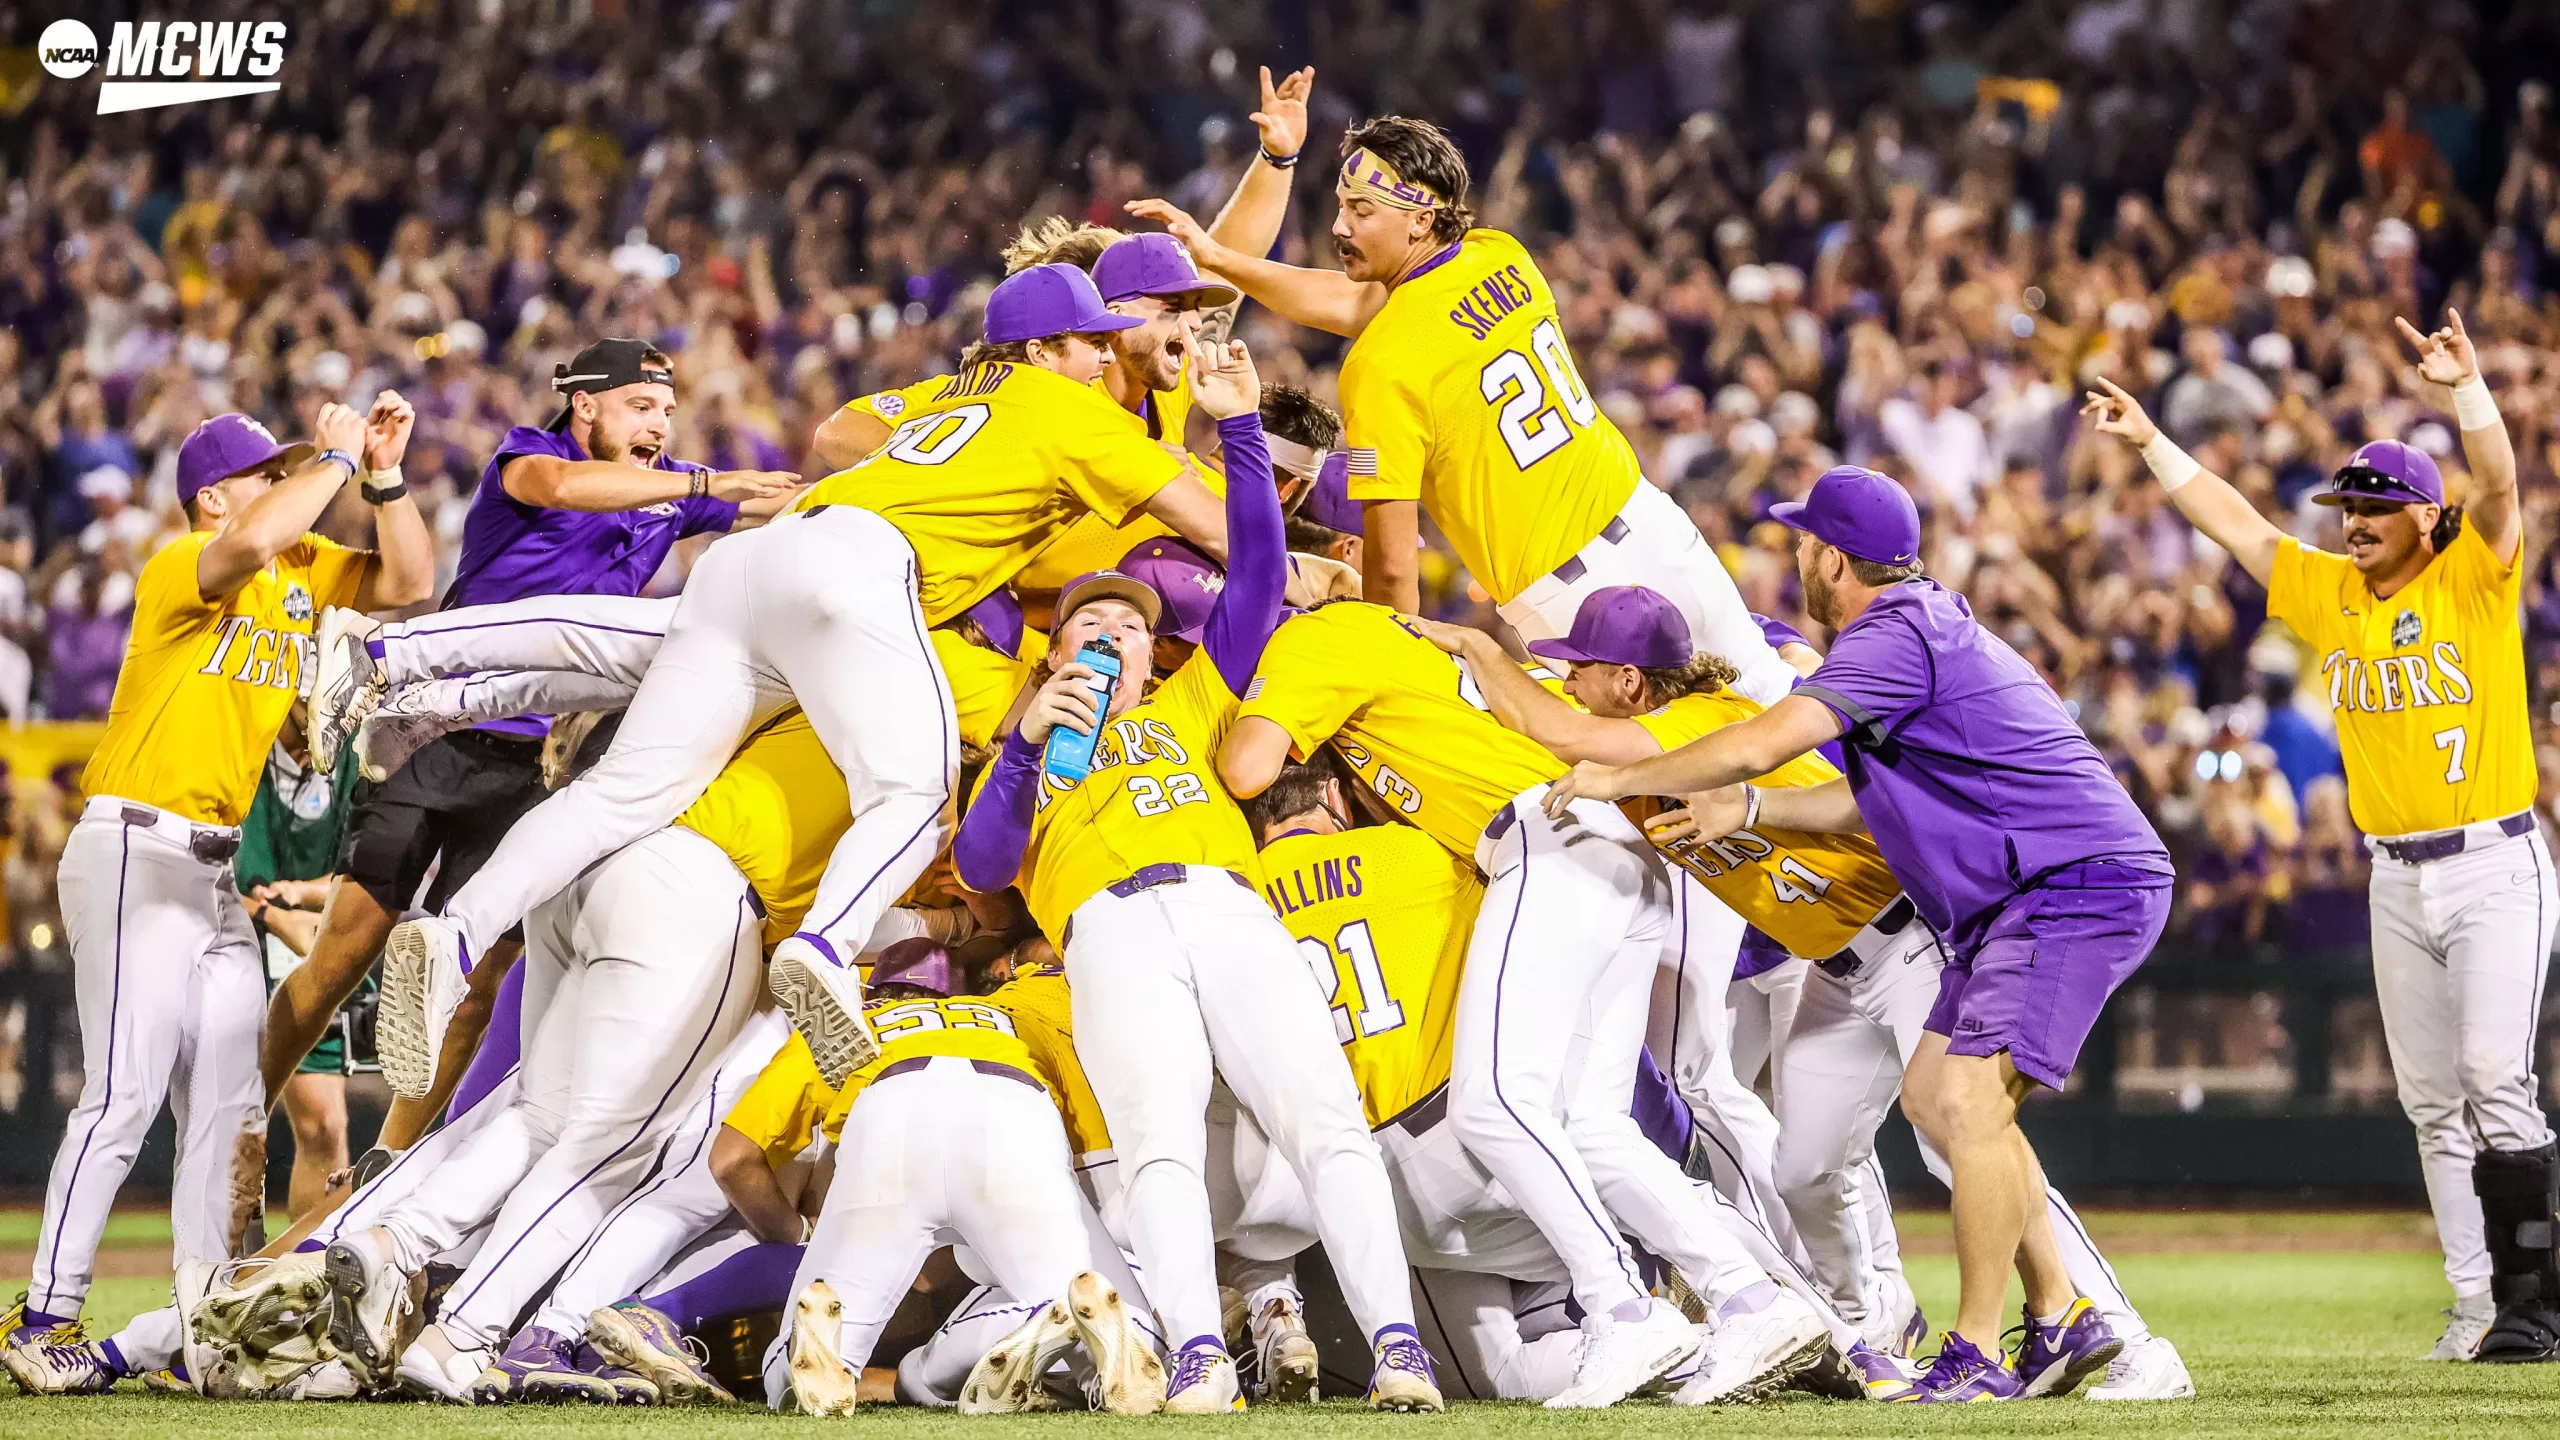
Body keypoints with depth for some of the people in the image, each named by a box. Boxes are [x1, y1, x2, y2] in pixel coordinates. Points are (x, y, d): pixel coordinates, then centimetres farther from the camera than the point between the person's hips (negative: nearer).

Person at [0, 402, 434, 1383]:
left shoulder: (307, 569, 12)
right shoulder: (180, 567, -11)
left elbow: (410, 583, 10)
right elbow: (251, 543, -32)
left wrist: (383, 476, -1)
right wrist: (336, 459, -20)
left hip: (219, 870, 9)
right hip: (137, 853, -9)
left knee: (228, 1109, 6)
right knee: (124, 1098, -13)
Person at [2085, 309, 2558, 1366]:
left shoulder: (2473, 580, -5)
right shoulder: (2330, 594, 10)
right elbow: (2233, 523, 15)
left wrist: (2467, 390, -37)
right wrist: (2151, 443, 11)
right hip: (2396, 882, 6)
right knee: (2432, 1103, 5)